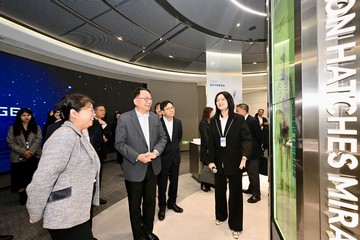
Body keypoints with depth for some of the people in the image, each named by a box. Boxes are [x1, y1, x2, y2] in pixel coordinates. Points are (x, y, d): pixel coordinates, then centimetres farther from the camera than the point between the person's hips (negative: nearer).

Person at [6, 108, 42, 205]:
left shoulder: (36, 127, 9)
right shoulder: (13, 128, 7)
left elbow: (38, 140, -3)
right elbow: (11, 143, -1)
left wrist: (31, 151, -16)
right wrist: (23, 151, -14)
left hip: (34, 157, 0)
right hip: (19, 157, 0)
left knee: (32, 177, 2)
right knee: (20, 177, 6)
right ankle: (22, 195, 23)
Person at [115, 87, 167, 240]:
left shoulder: (155, 117, 3)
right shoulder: (125, 118, -10)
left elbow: (163, 137, 5)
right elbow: (119, 143, -12)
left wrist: (156, 151, -13)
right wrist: (137, 157, -20)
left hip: (152, 167, 4)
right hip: (134, 169, -4)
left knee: (150, 201, 20)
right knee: (135, 204, 15)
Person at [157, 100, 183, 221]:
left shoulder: (178, 122, -1)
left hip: (175, 156, 5)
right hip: (163, 157, -4)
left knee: (174, 181, 18)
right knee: (162, 183, 10)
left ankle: (172, 202, 39)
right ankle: (162, 207, 31)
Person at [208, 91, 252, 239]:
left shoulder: (239, 119, -7)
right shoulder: (213, 121, 2)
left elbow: (246, 139, -13)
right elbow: (211, 142, 0)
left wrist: (244, 156, -29)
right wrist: (211, 160, -6)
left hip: (235, 162, -3)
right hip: (219, 162, 3)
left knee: (235, 193, 9)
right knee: (219, 190, 18)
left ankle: (235, 225, 28)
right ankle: (221, 216, 43)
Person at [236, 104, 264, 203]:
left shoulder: (252, 121, -21)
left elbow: (260, 136, -18)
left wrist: (259, 147, -4)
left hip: (253, 151, -8)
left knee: (253, 173, 2)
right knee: (250, 172, 21)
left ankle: (256, 195, 16)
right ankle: (251, 189, 38)